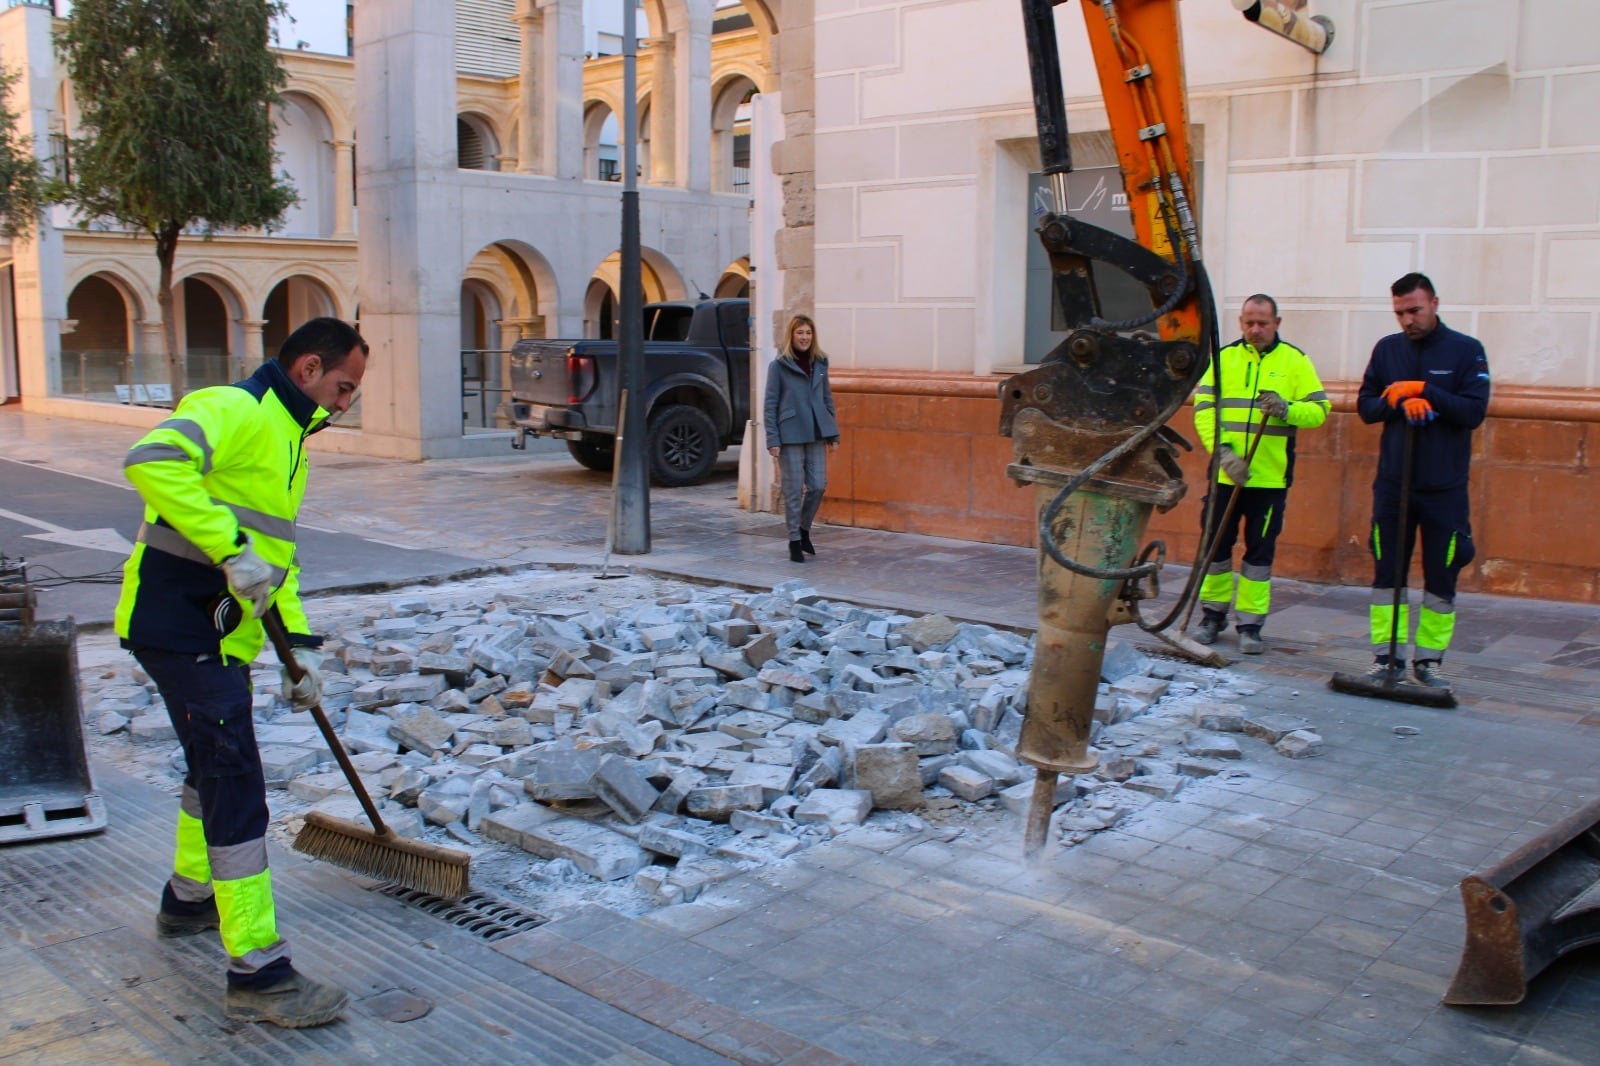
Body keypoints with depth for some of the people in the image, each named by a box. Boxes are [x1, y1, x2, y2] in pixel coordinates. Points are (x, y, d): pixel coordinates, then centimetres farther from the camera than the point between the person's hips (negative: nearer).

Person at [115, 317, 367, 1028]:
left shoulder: (287, 437, 18)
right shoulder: (236, 411, -14)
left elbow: (277, 554, 21)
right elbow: (152, 461, -33)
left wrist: (299, 643, 14)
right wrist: (231, 548, -32)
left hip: (221, 630, 11)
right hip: (176, 619, -11)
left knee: (217, 765, 26)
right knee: (235, 785, -11)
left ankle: (189, 900, 48)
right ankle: (257, 974, -7)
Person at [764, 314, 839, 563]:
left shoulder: (820, 364, 9)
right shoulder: (779, 366, -3)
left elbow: (828, 399, 14)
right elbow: (770, 404, -4)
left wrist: (833, 433, 10)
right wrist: (772, 439, -10)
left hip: (816, 435, 4)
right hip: (790, 436, -4)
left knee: (818, 486, 3)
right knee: (794, 490, 1)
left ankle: (804, 529, 25)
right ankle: (795, 541, 12)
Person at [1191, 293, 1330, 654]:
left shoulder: (1295, 361, 5)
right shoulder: (1223, 358, 7)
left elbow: (1319, 409, 0)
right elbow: (1204, 408, -1)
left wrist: (1287, 409, -21)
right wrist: (1223, 452, -14)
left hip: (1270, 476, -1)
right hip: (1224, 473, 1)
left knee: (1260, 550, 2)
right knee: (1215, 542, 6)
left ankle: (1250, 623, 11)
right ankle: (1213, 614, 22)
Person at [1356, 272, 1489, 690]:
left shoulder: (1467, 350, -2)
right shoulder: (1387, 349, 7)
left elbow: (1474, 411, -9)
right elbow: (1366, 405, 4)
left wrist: (1423, 390, -18)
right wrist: (1401, 402, -14)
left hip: (1445, 487, -2)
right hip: (1392, 483, 2)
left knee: (1441, 578, 4)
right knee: (1387, 573, 4)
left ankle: (1429, 659, 13)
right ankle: (1387, 657, 11)